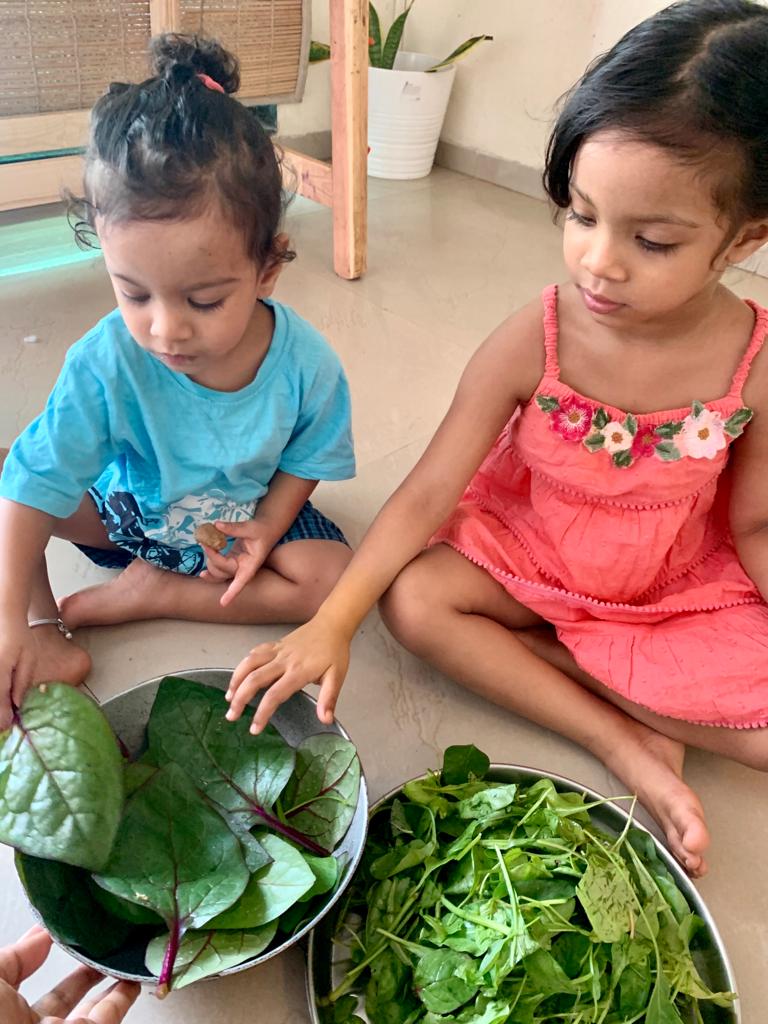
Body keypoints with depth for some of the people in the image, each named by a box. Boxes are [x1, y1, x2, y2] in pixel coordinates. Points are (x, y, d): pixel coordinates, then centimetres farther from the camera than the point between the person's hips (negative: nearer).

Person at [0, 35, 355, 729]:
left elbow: (306, 458, -8)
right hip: (129, 510, 0)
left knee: (336, 576, -24)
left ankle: (147, 594, -11)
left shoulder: (306, 363, -26)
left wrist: (265, 526, -24)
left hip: (247, 518, 1)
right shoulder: (106, 363, -28)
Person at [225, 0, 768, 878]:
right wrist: (330, 623, -29)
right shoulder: (531, 343, -22)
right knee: (412, 598, -24)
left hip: (682, 590, 1)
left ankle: (533, 655, -9)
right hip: (527, 555, 1)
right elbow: (428, 493, -22)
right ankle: (629, 745, -17)